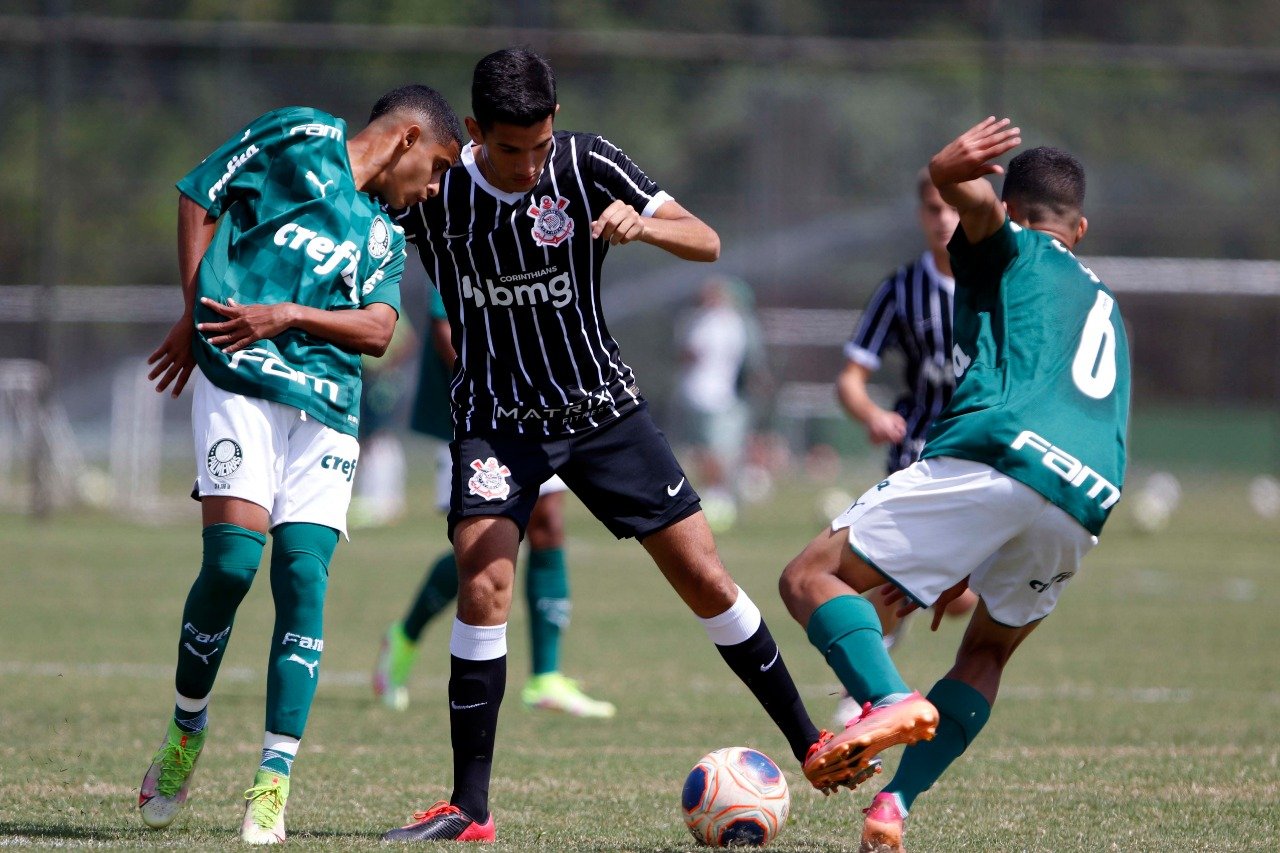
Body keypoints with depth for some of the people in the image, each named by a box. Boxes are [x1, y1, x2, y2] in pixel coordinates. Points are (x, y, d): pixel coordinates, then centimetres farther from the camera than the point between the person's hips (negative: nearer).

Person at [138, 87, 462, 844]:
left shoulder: (384, 235, 22)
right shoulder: (300, 140, 8)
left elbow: (376, 329, 8)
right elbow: (199, 196, 9)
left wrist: (290, 313, -9)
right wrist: (196, 315, 4)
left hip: (326, 406, 5)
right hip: (239, 379, -5)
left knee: (304, 573, -9)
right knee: (233, 557, -17)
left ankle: (274, 784, -8)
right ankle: (187, 730, 8)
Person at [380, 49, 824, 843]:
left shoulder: (589, 165, -14)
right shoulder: (432, 190, -15)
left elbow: (706, 242, -15)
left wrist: (641, 226, -34)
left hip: (603, 408, 1)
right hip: (496, 418, -1)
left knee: (705, 577, 0)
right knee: (483, 586, -19)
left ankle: (811, 745, 16)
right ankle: (469, 809, -12)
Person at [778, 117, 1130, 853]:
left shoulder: (1011, 252, 19)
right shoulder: (1106, 307, 39)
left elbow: (976, 201, -7)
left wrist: (952, 171, -32)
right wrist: (971, 568, 44)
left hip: (996, 455, -6)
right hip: (1084, 506, 6)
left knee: (811, 578, -1)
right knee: (988, 652, 26)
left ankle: (890, 700, -29)